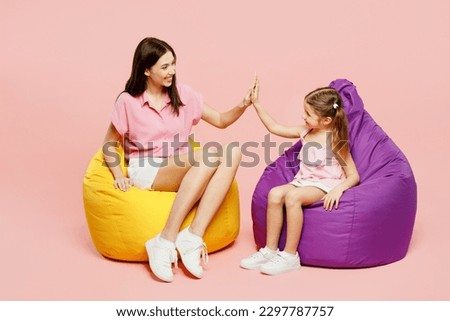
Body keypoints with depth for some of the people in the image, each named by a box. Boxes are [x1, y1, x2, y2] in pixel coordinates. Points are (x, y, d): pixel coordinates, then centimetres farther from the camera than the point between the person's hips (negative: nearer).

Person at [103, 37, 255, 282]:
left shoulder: (183, 95, 7)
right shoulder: (128, 101, -4)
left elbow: (221, 121, 9)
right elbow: (109, 143, 5)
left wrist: (242, 105, -9)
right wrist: (119, 175, -10)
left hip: (183, 170, 5)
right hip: (147, 171, -5)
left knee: (233, 153, -26)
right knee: (208, 156, -34)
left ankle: (193, 236, -33)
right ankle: (165, 241, -31)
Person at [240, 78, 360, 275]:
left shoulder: (336, 141, -10)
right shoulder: (305, 132, 7)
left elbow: (353, 176, -8)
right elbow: (274, 128, 14)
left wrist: (338, 189, -28)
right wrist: (256, 104, 10)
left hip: (325, 186, -6)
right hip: (303, 182, 6)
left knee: (293, 196, -34)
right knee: (275, 193, -23)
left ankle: (290, 256, -26)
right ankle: (270, 250, -15)